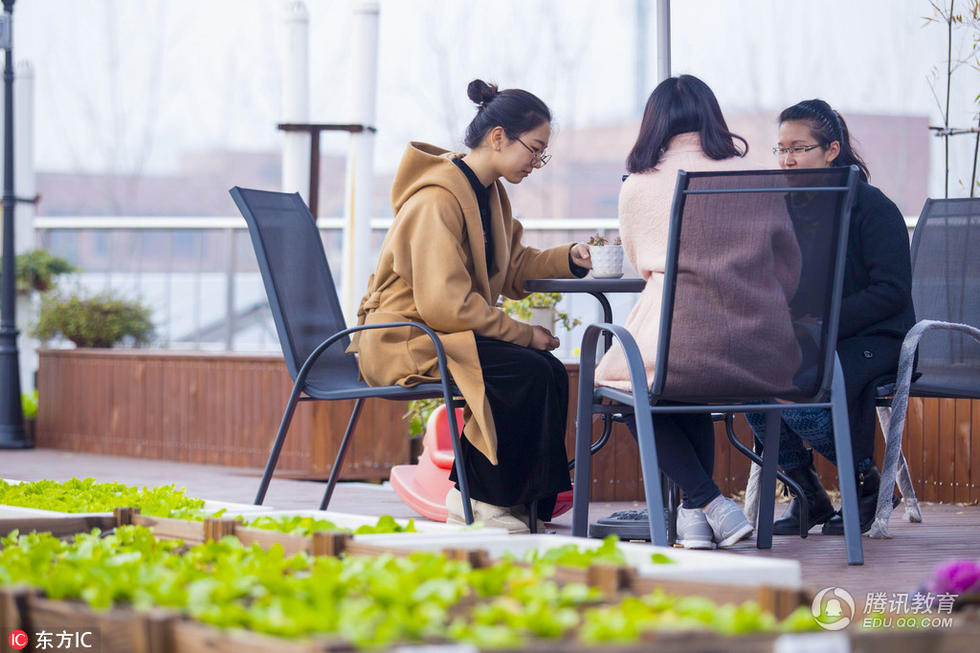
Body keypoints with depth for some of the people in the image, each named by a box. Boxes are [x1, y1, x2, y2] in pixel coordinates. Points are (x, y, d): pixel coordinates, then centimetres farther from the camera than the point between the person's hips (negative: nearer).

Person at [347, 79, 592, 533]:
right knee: (529, 371, -24)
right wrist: (523, 334, -20)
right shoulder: (437, 200, -20)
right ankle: (480, 500, -11)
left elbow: (512, 270, 15)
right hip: (403, 342, -9)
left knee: (549, 371, -12)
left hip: (443, 334, 9)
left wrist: (570, 258, -2)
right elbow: (444, 304, -26)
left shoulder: (489, 193, 12)